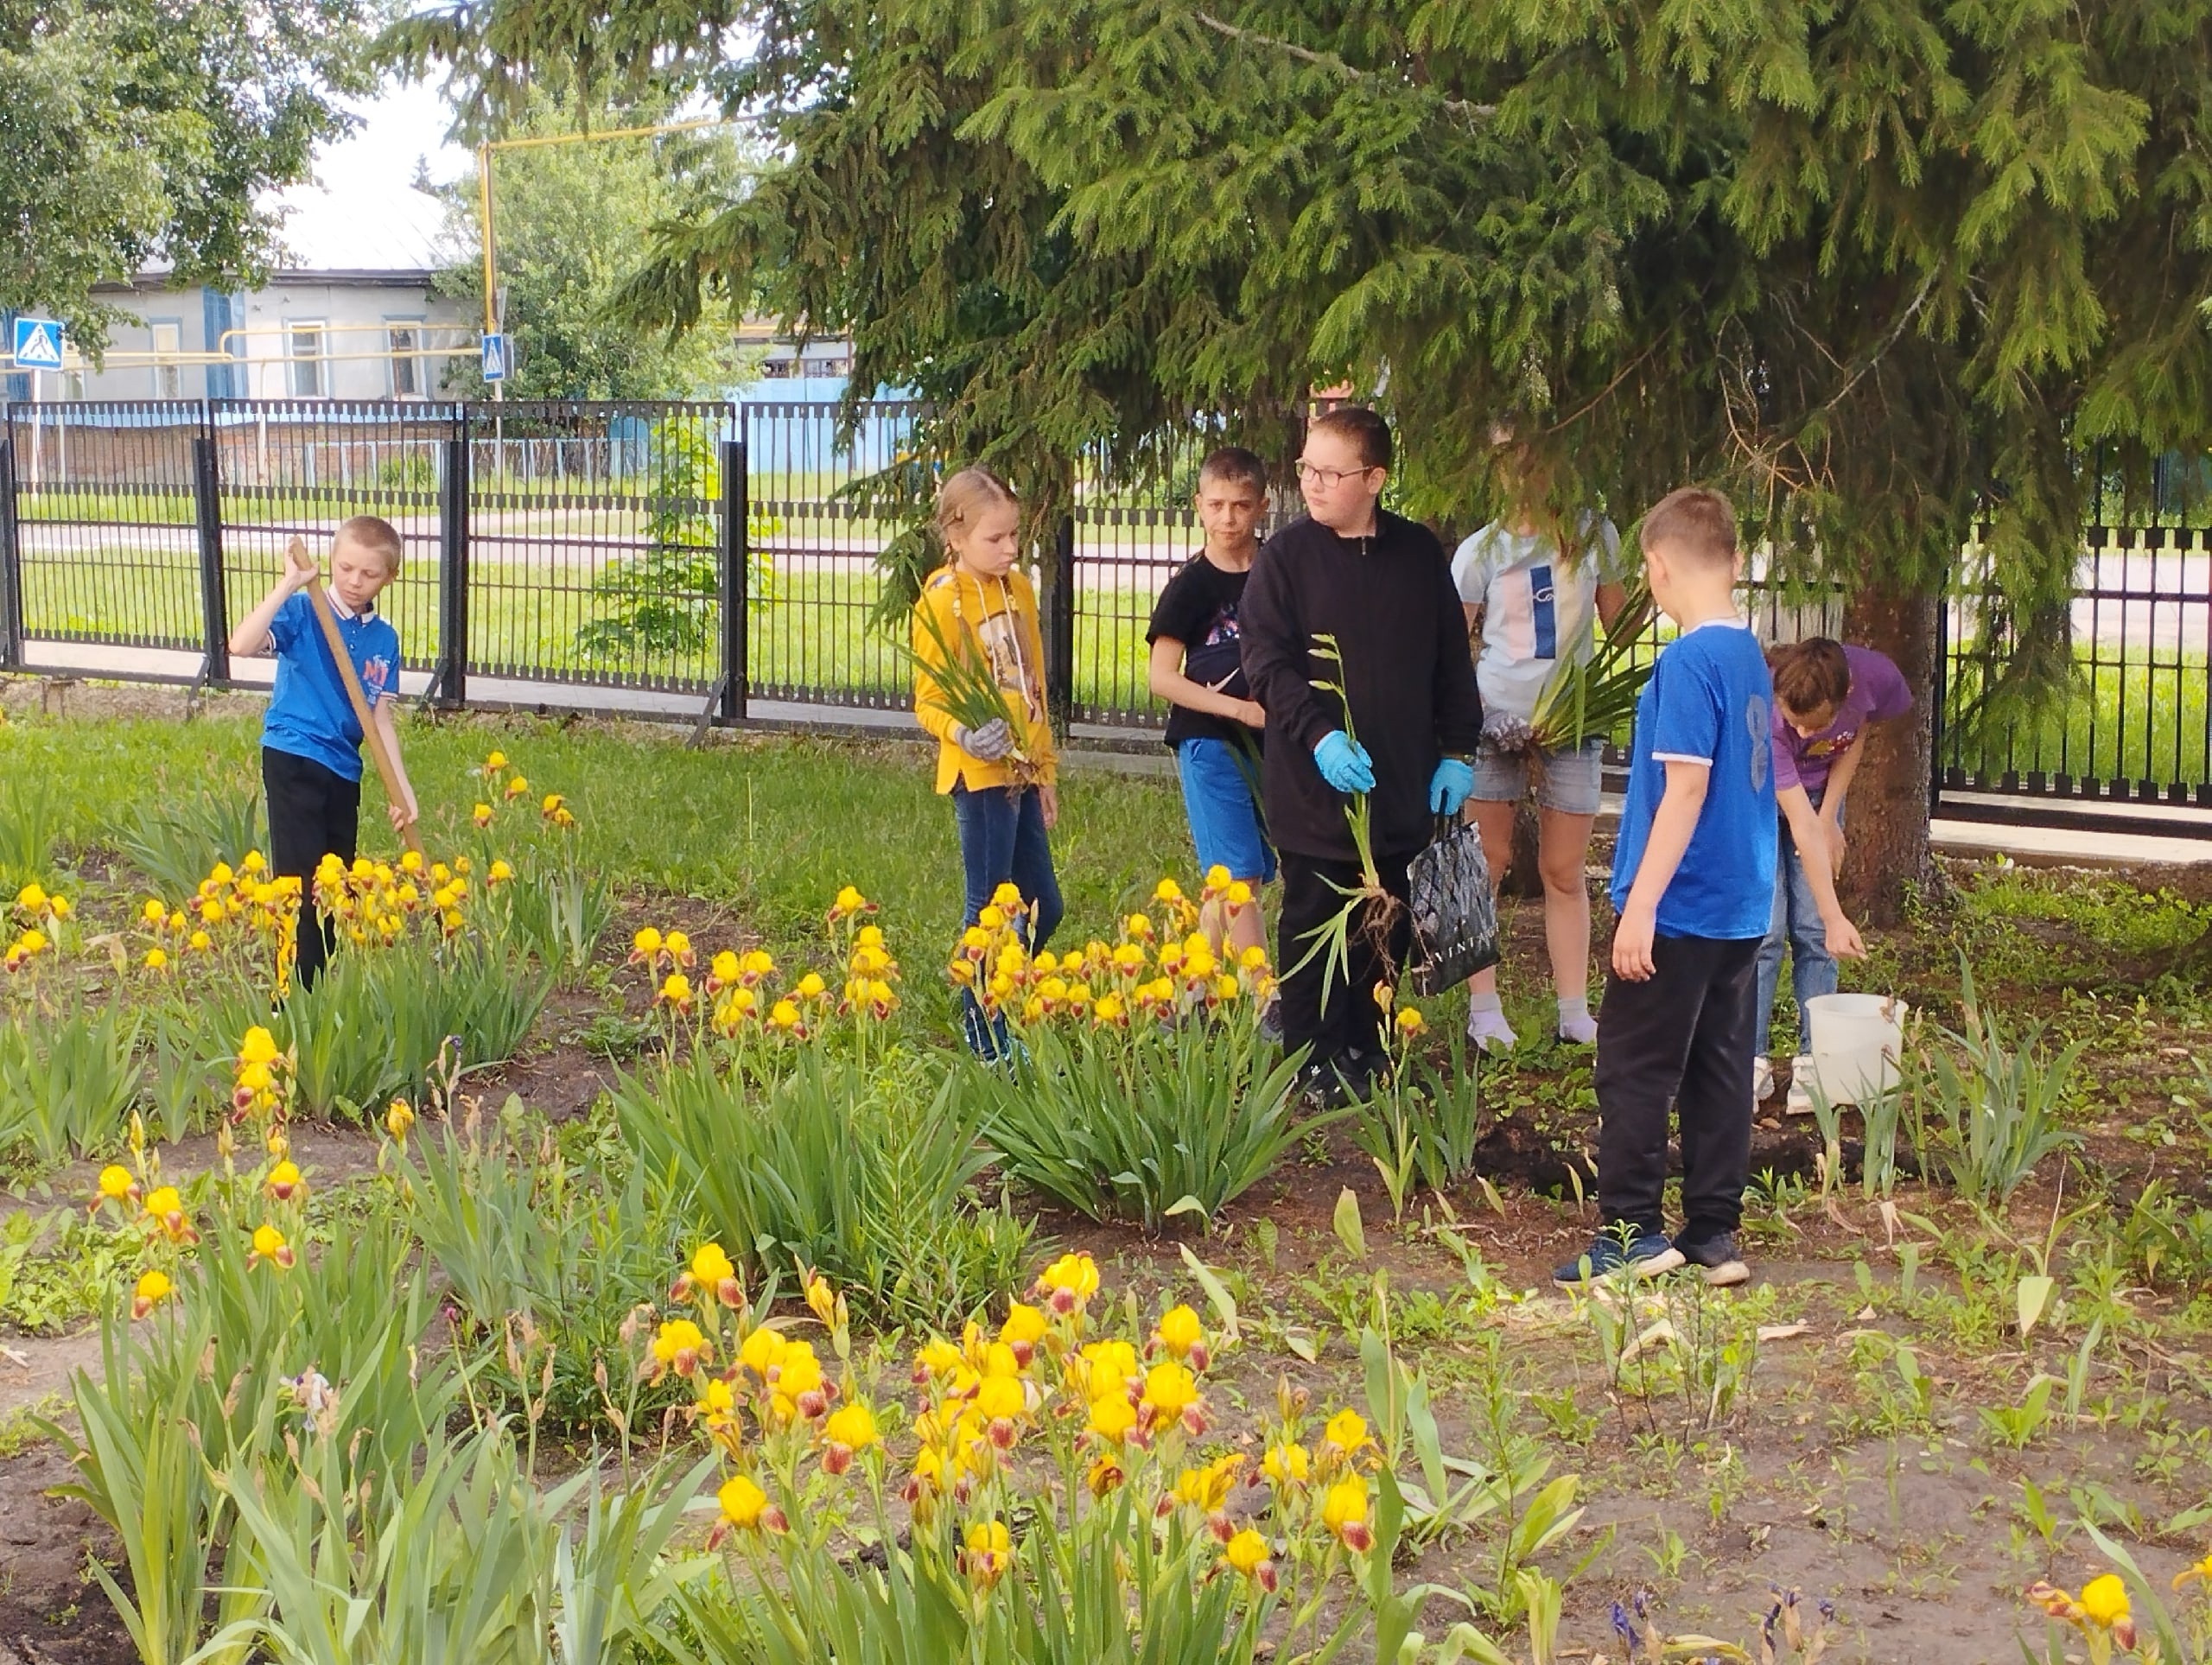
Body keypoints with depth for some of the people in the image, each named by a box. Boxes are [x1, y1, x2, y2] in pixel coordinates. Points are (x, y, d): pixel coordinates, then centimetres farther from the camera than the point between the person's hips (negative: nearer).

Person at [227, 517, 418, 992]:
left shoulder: (384, 639, 7)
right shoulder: (303, 612, -9)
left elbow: (379, 718, 7)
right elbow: (241, 645, -27)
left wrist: (402, 787, 1)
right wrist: (289, 583, -27)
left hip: (343, 769, 6)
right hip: (293, 760, -6)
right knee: (302, 882, -9)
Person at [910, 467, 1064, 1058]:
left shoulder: (1019, 588, 11)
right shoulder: (942, 601, -12)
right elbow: (929, 699, -10)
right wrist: (963, 732, -31)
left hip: (1022, 774, 8)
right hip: (980, 773, -8)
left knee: (1043, 907, 13)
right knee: (990, 910, -3)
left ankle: (1001, 1006, 28)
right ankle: (986, 1042, 6)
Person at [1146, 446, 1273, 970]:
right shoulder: (1190, 586, -6)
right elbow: (1162, 677, -8)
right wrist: (1242, 709, -16)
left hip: (1271, 744, 4)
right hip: (1210, 743, -4)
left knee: (1230, 884, 10)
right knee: (1240, 880, -7)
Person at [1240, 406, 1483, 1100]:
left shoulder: (1419, 554, 5)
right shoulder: (1286, 556, -5)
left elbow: (1452, 660, 11)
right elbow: (1267, 664, -11)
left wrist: (1457, 751, 7)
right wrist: (1319, 735, -24)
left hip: (1404, 786, 3)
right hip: (1313, 789, -3)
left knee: (1387, 930, 11)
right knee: (1313, 928, 3)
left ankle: (1368, 1054, 24)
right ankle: (1313, 1064, 12)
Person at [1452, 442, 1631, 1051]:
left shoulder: (1594, 535, 4)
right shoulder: (1481, 551, 0)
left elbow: (1617, 623, 14)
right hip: (1495, 717, -1)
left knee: (1565, 870, 6)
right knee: (1486, 860, 1)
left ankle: (1574, 1013, 11)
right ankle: (1483, 1009, 9)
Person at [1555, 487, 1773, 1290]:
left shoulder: (1688, 662, -16)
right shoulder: (1751, 659, 10)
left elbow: (1685, 787, -21)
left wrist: (1640, 904, -20)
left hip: (1679, 912, -8)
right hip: (1741, 909, 8)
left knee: (1634, 1071, 0)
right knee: (1721, 1071, 11)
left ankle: (1632, 1231, 4)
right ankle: (1714, 1232, 15)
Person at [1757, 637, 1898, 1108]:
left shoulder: (1876, 678, -31)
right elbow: (1802, 827, -38)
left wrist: (1829, 817, -11)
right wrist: (1835, 918, -38)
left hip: (1820, 790, 3)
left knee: (1811, 929, -4)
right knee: (1764, 926, -11)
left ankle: (1813, 1060, 0)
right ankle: (1751, 1061, -4)